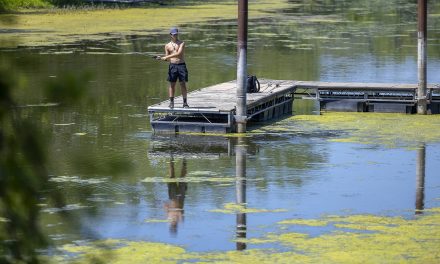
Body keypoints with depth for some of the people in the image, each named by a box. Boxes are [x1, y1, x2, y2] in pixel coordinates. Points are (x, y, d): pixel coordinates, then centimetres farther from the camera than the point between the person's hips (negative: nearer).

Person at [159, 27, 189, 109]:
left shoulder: (182, 43, 0)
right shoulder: (167, 46, 10)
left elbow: (179, 53, -14)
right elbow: (167, 57, 12)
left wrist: (167, 57, -17)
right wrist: (163, 58, -13)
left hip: (181, 65, -2)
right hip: (172, 65, 2)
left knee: (183, 84, -2)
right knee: (172, 84, 1)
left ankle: (185, 102, 2)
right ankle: (171, 102, 5)